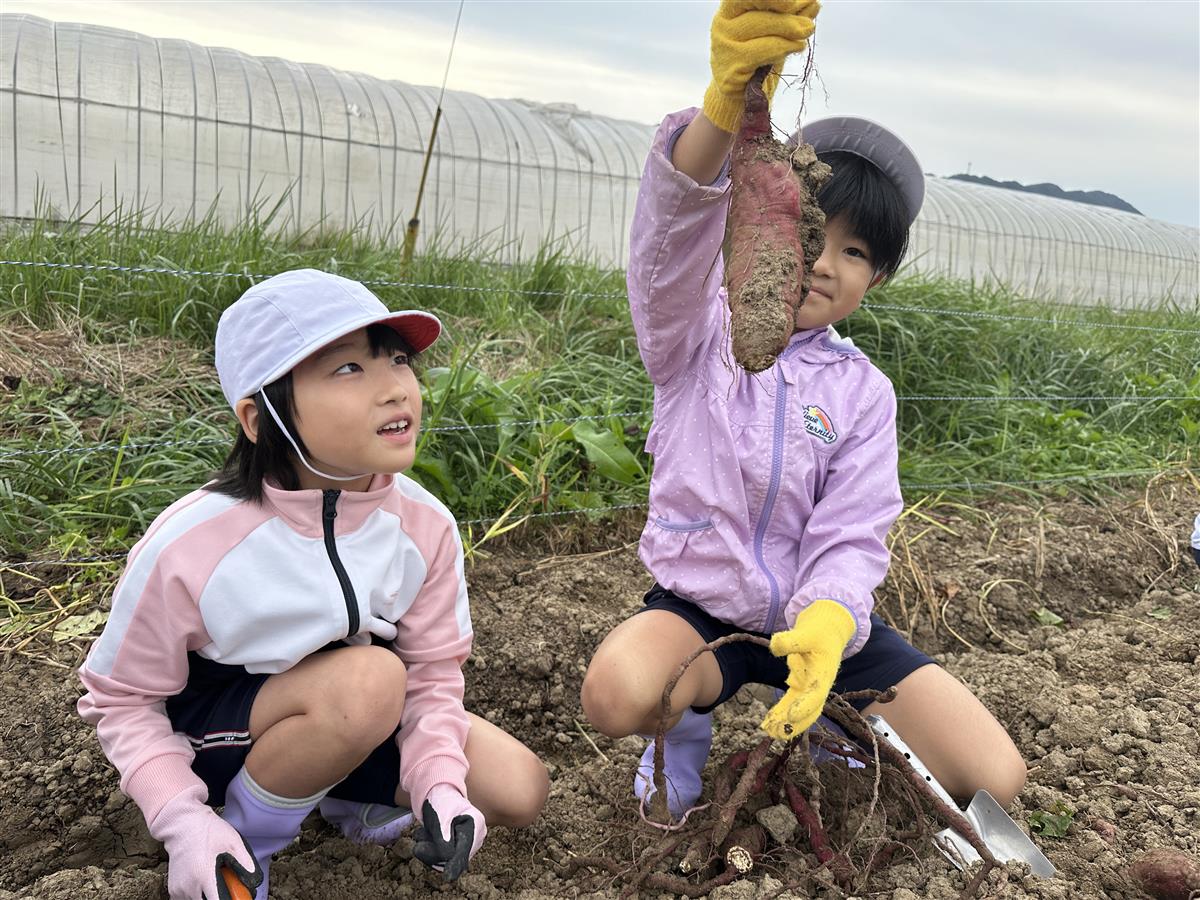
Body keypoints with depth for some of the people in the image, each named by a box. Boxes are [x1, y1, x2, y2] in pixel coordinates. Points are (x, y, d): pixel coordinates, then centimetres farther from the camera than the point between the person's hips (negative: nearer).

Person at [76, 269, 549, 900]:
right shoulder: (187, 547, -28)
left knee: (518, 791, -8)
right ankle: (246, 836, -7)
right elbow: (120, 698, -13)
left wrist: (439, 783, -23)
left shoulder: (425, 526, -18)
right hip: (209, 729, -4)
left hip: (353, 718, 5)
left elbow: (432, 671, -7)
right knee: (370, 678, -35)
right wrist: (184, 822, -25)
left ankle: (346, 793, 17)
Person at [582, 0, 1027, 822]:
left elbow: (850, 538, -7)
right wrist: (727, 103, -49)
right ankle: (688, 724, 2)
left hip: (817, 614, 2)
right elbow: (675, 229, -28)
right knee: (617, 694, -37)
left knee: (996, 777, -11)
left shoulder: (863, 391, 2)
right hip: (701, 608, -2)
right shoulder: (695, 337, -5)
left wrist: (827, 623, -31)